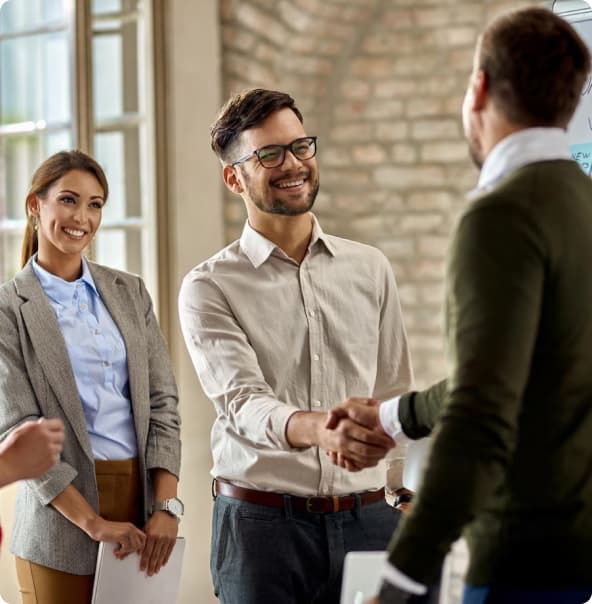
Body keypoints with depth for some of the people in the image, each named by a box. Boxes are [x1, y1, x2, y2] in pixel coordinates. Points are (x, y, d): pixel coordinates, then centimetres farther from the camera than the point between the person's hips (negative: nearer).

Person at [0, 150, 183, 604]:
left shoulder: (130, 292, 10)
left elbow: (163, 401, 6)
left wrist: (166, 506, -6)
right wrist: (91, 521, -15)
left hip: (143, 500, 4)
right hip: (62, 515, -3)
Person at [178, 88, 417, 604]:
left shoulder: (372, 270, 11)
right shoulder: (209, 288, 0)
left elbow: (397, 399, 12)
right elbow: (243, 402, -14)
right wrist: (319, 428, -34)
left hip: (366, 521, 3)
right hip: (261, 522, -2)